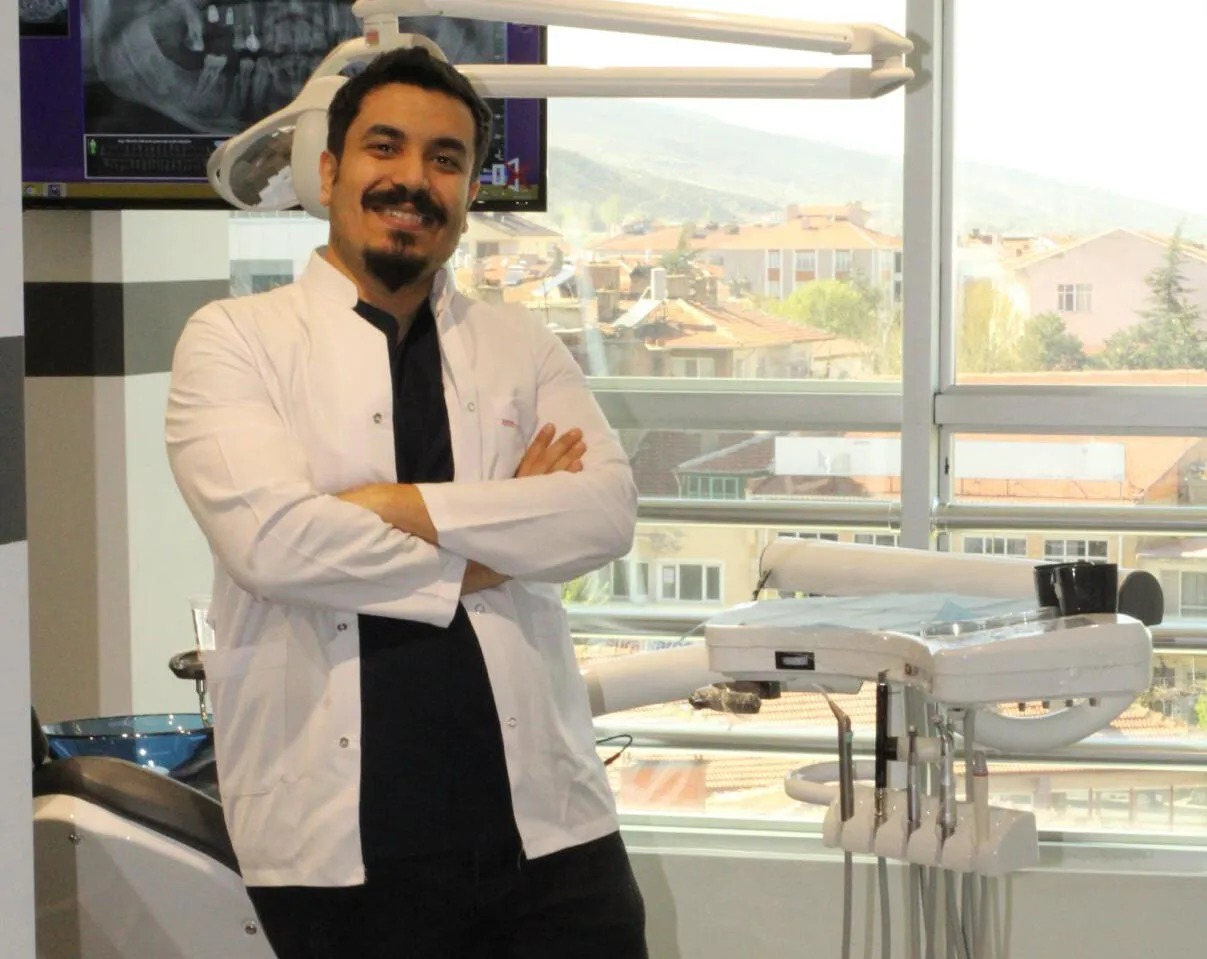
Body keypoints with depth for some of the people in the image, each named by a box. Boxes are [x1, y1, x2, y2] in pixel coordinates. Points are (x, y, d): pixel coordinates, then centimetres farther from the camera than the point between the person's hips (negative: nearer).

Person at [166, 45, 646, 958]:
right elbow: (271, 536, -14)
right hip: (339, 839, -2)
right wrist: (484, 551, -6)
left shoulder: (523, 347, 12)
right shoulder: (235, 339, 1)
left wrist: (405, 507, -13)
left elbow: (606, 512, -4)